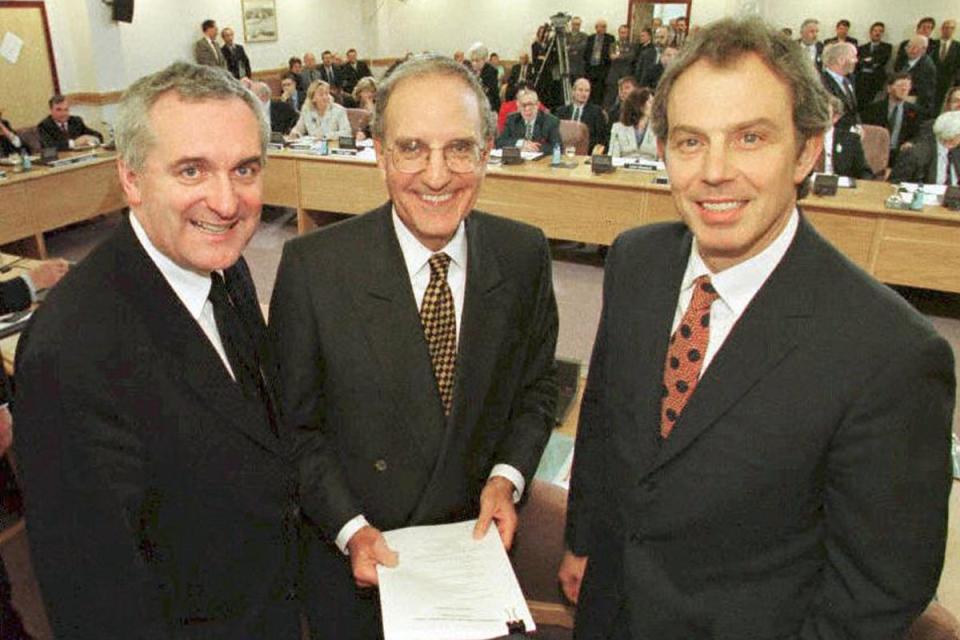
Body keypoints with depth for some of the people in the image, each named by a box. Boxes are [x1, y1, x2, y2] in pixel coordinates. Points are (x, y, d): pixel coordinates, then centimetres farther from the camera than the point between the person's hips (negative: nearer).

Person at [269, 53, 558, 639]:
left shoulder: (525, 254, -12)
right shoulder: (311, 267, -19)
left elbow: (537, 384, 1)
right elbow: (292, 422, -9)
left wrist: (506, 476, -12)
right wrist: (349, 528, -16)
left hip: (476, 543, 3)